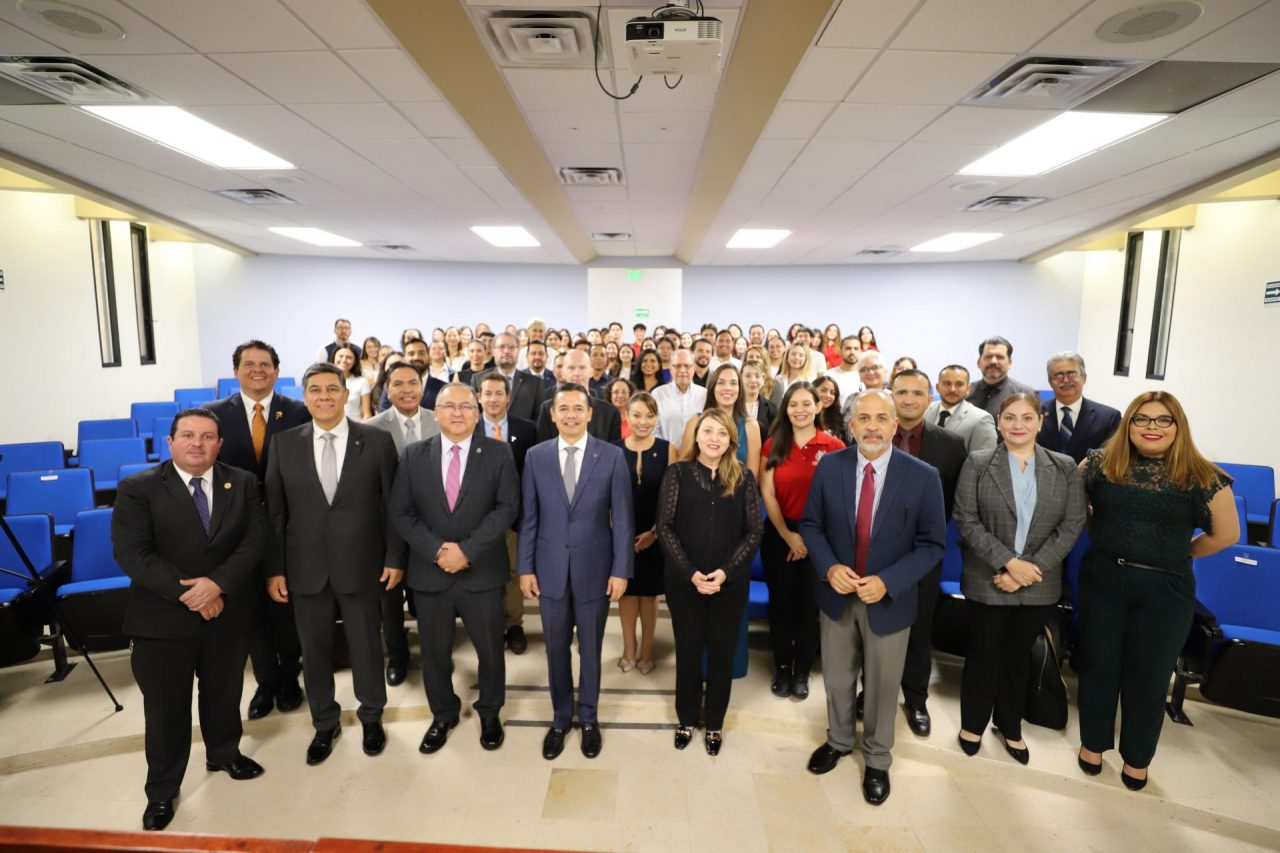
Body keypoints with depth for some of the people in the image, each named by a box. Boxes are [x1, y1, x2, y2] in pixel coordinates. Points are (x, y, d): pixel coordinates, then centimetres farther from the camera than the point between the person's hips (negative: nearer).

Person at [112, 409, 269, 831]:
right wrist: (189, 593, -19)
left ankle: (223, 753, 45)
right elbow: (131, 553, -14)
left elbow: (255, 539, -7)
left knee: (225, 692, 19)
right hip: (163, 616, -2)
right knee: (166, 706, 10)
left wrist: (218, 583, -21)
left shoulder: (243, 483, -1)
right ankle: (162, 789, 32)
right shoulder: (138, 489, -8)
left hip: (228, 612, 2)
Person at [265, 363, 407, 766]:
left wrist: (395, 558, -6)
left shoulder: (376, 440, -6)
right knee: (314, 651, 16)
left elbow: (392, 504, -4)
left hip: (361, 565, -2)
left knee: (367, 646, 13)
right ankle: (324, 724, 38)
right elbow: (274, 511, 2)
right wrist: (275, 568, 0)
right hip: (305, 568, 2)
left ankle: (371, 718, 37)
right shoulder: (285, 443, 1)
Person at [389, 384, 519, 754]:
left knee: (490, 648, 12)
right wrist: (436, 550, -15)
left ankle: (490, 713, 36)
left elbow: (507, 508, -10)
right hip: (429, 571, 2)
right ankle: (442, 714, 39)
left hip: (482, 571, -1)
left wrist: (467, 550, -18)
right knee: (434, 651, 15)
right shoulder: (414, 455, 2)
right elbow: (401, 512, -2)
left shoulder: (498, 453, -4)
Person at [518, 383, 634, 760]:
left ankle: (588, 718, 37)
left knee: (590, 649, 15)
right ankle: (560, 717, 37)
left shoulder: (612, 456, -7)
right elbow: (528, 517, 2)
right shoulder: (535, 456, -1)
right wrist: (525, 567, 0)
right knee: (556, 649, 15)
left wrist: (621, 569, -7)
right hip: (550, 569, 1)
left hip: (594, 569, -1)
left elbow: (622, 518, -5)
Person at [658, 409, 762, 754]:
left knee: (722, 652, 13)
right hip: (684, 580, 0)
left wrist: (726, 572, -13)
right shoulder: (678, 473, -5)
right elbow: (665, 527, -7)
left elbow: (754, 531, -3)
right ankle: (686, 718, 34)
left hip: (730, 582, 1)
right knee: (688, 650, 13)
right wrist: (690, 573, -15)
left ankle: (714, 722, 33)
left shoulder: (743, 477, -2)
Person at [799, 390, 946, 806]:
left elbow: (932, 544, -10)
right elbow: (811, 524, -1)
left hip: (888, 600, -1)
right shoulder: (829, 466, -9)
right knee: (837, 679, 20)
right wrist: (829, 567, -18)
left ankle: (877, 760, 43)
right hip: (837, 595, 2)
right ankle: (838, 741, 48)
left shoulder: (923, 477, -15)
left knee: (882, 686, 18)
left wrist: (887, 582, -22)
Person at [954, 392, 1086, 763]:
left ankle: (1010, 727, 37)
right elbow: (966, 521, -10)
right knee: (983, 653, 11)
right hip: (987, 582, -2)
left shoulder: (1065, 467, 1)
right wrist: (1008, 562, -18)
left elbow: (1072, 525, -4)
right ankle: (973, 723, 32)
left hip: (1039, 585, 2)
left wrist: (1031, 567, -13)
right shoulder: (978, 463, -5)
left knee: (1018, 655, 17)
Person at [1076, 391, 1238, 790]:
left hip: (1165, 590, -1)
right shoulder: (1101, 462, -4)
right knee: (1097, 665, 12)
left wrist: (1178, 554, 4)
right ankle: (1093, 743, 33)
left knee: (1148, 675, 13)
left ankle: (1137, 758, 34)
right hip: (1102, 581, 1)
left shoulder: (1201, 476, -7)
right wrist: (1101, 535, 7)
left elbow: (1227, 534, 1)